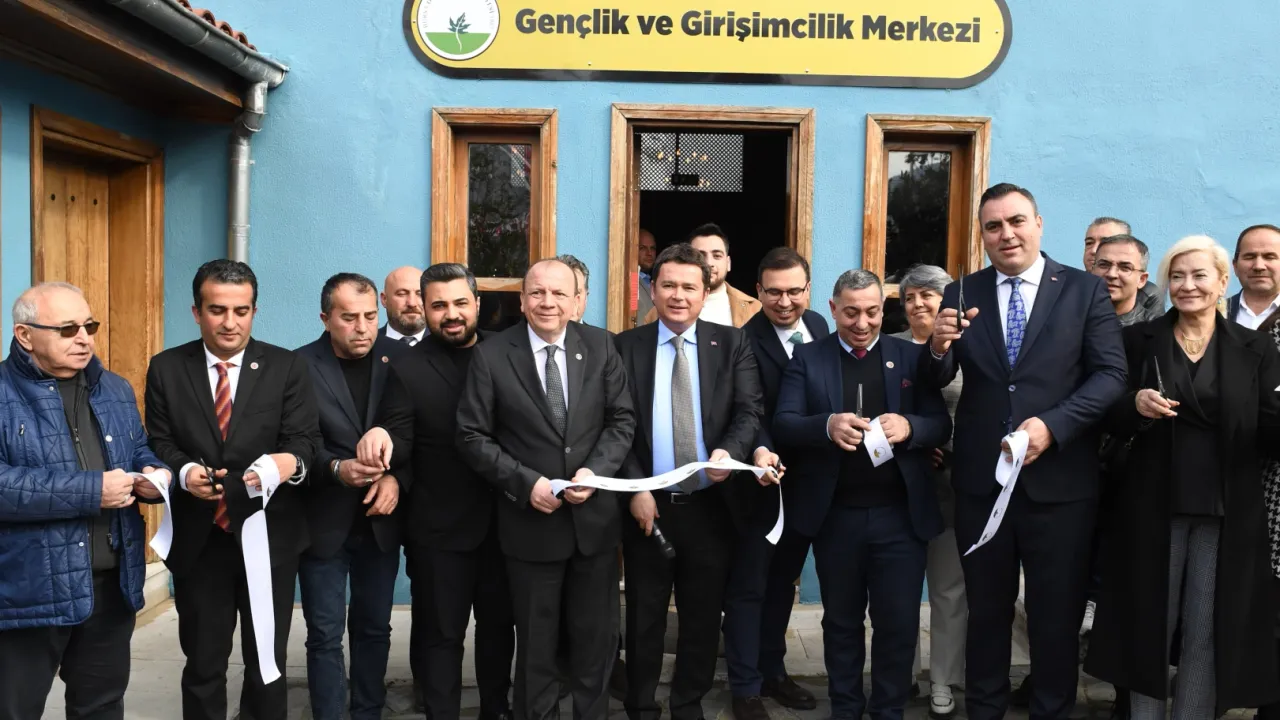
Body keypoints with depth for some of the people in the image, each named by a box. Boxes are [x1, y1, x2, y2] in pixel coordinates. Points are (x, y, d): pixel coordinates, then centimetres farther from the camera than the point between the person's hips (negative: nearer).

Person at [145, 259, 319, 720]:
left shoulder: (288, 368, -2)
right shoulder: (166, 369, 3)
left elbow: (304, 439, -8)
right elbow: (158, 444, 2)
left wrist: (292, 462, -32)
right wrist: (183, 471, -21)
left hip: (269, 536, -1)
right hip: (198, 540, 1)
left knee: (268, 662, 14)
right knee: (202, 664, 14)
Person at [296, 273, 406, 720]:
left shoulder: (400, 358, -2)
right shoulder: (300, 366, -9)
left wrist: (396, 477, -15)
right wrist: (336, 469, -29)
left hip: (379, 519, 3)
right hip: (323, 521, -2)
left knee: (374, 628, 15)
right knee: (325, 635, 7)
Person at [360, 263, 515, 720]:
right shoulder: (408, 370, -6)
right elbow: (400, 446, -12)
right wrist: (381, 437, -35)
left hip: (502, 520, 3)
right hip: (439, 527, -3)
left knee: (499, 622, 19)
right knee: (440, 633, 10)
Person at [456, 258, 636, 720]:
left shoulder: (600, 346, 0)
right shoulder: (491, 355, -7)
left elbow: (622, 420, 1)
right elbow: (472, 437, -7)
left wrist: (595, 470, -15)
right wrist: (525, 482, -17)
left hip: (595, 517, 2)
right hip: (530, 521, -2)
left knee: (597, 635, 15)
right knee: (536, 641, 14)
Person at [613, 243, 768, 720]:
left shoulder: (732, 344, 3)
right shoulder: (627, 346, 1)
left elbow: (750, 411, -6)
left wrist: (729, 451, -26)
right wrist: (635, 489, -10)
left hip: (710, 505, 1)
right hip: (649, 503, 0)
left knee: (704, 616, 12)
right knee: (645, 617, 11)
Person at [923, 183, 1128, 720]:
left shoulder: (1086, 291, -2)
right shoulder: (961, 295, 2)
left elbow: (1112, 375, -9)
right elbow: (936, 382, -2)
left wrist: (1053, 425, -22)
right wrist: (938, 347, -25)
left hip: (1059, 483, -2)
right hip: (980, 482, 2)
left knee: (1057, 616, 14)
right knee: (986, 611, 18)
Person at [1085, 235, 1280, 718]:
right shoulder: (1138, 340, 4)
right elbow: (1113, 422, 3)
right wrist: (1135, 405, -18)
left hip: (1227, 514, 0)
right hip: (1153, 509, 0)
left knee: (1210, 633, 7)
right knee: (1148, 625, 8)